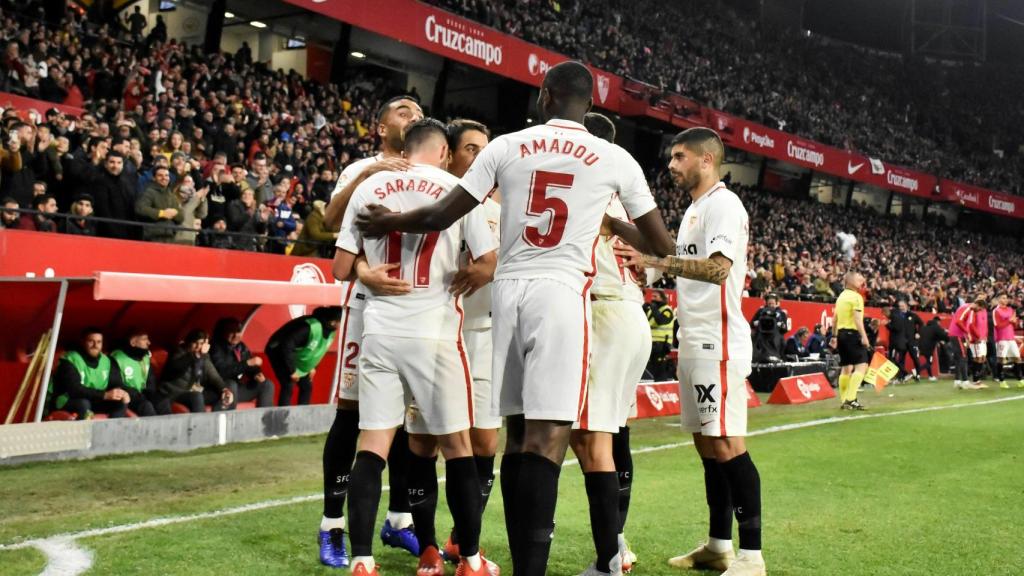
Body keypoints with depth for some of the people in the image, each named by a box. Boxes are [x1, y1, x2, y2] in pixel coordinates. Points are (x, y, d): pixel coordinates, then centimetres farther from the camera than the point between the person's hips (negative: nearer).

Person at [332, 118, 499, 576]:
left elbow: (341, 270, 7)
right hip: (433, 331, -2)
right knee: (454, 444, 8)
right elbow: (489, 263, 0)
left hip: (379, 330, 2)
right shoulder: (458, 190, 0)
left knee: (373, 444, 5)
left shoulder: (369, 187, 6)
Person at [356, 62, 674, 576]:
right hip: (562, 292, -3)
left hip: (509, 289, 3)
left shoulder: (506, 146, 9)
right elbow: (662, 246, 13)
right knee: (547, 437, -8)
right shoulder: (615, 159, 5)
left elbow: (442, 216, 8)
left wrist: (387, 221, 27)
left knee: (518, 433, 11)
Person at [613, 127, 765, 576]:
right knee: (706, 444, 11)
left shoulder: (723, 204, -11)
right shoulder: (693, 209, 19)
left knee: (726, 443, -11)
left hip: (717, 341, -10)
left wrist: (656, 260, -29)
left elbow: (718, 268, -24)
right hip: (694, 340, 10)